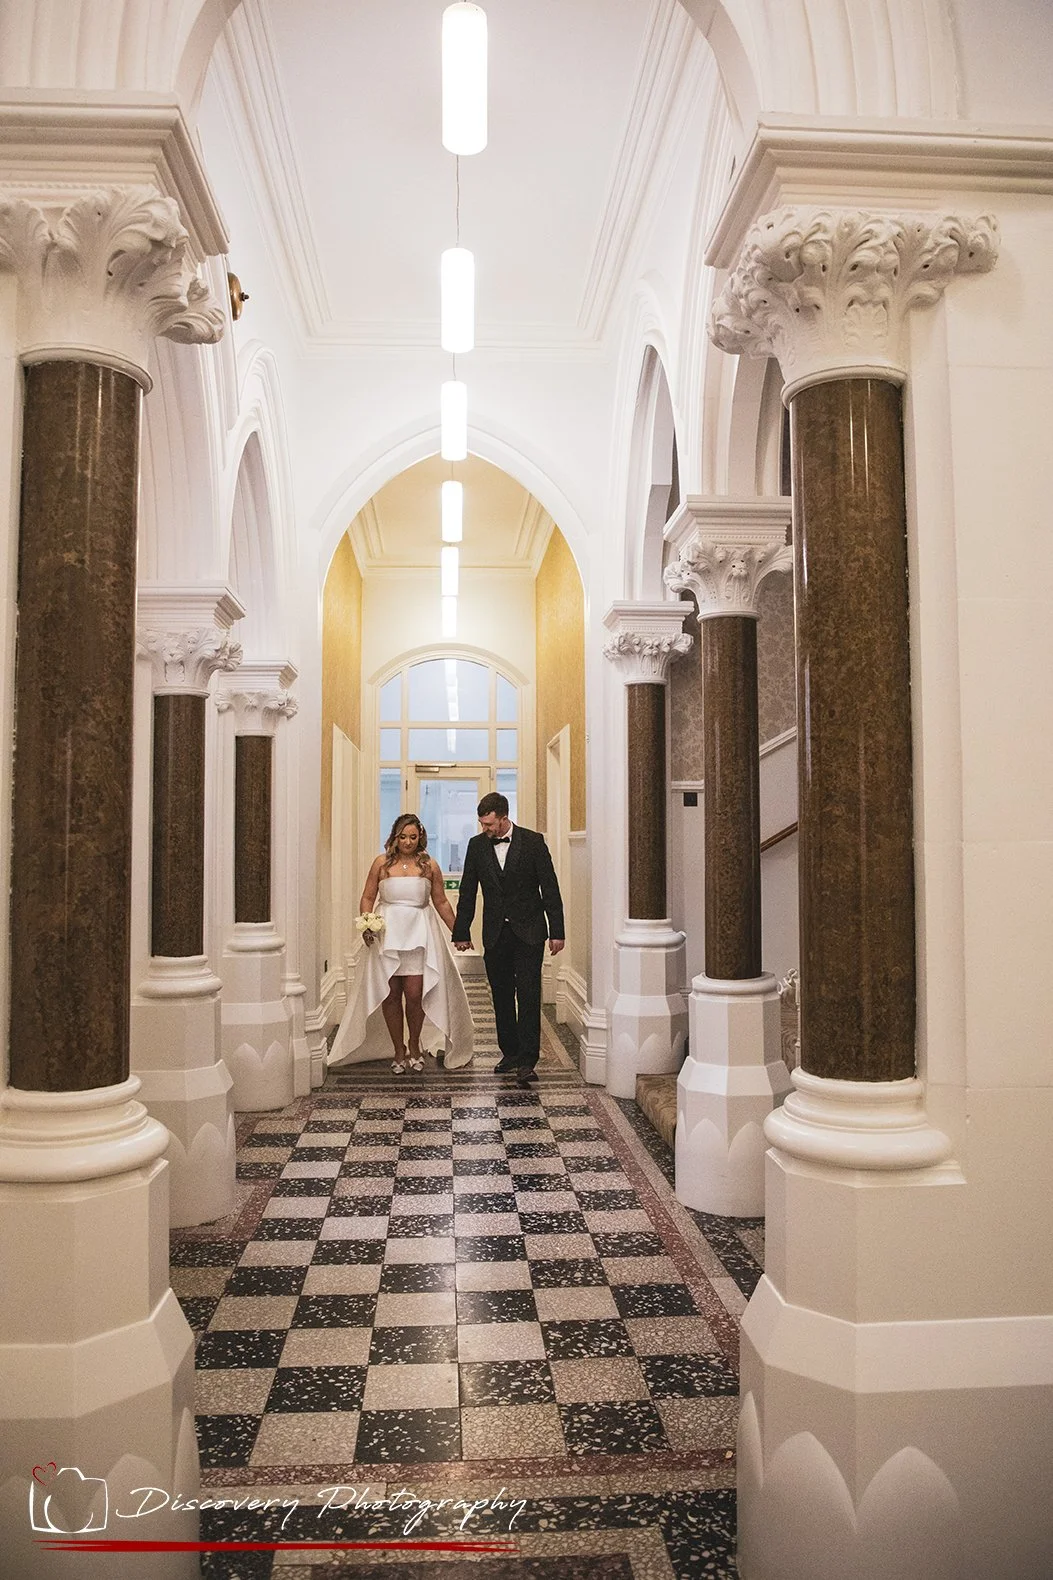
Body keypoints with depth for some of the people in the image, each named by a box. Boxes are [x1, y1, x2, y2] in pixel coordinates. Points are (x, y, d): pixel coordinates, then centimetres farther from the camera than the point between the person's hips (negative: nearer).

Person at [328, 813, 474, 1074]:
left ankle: (415, 1045, 16)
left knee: (415, 994, -8)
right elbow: (368, 898, 7)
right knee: (391, 994, 3)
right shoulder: (382, 863, 5)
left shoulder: (430, 866, 6)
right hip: (387, 933, 0)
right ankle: (399, 1051, 17)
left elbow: (441, 902, 13)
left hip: (419, 934, 0)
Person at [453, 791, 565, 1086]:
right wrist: (461, 932, 8)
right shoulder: (477, 845, 3)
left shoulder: (533, 841, -6)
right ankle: (509, 1053, 21)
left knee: (528, 995, -9)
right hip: (495, 935, 4)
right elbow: (467, 892, 9)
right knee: (502, 997, 9)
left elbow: (550, 888, -4)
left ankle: (527, 1061, -10)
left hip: (528, 932, -3)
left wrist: (556, 932, -7)